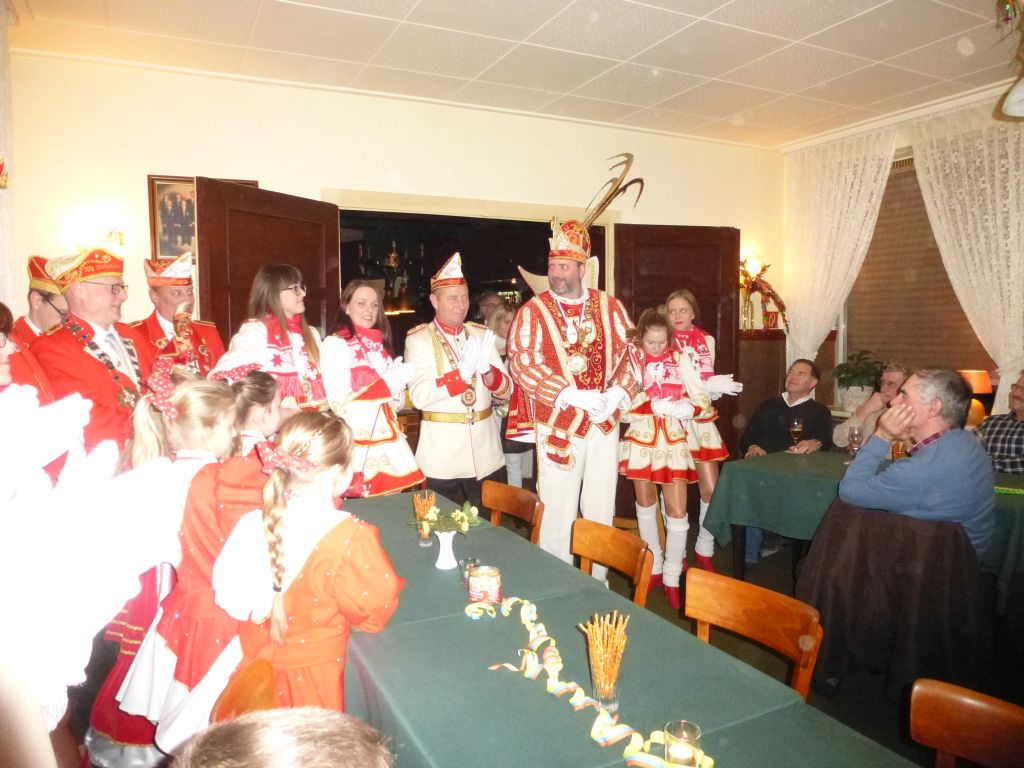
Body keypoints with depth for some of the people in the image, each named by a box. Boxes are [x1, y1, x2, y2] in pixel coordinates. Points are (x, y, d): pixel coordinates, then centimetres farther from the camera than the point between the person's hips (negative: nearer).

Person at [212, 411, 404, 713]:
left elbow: (230, 596, -1)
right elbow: (376, 611, -17)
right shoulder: (351, 537, -27)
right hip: (316, 681, -5)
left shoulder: (254, 523, -13)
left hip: (256, 665, 5)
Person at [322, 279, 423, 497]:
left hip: (388, 441, 6)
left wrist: (398, 385, -5)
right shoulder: (334, 344, -6)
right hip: (358, 445, -6)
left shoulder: (379, 344, 15)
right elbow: (339, 403, -14)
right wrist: (387, 384, -16)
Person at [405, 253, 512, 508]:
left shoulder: (481, 334, 7)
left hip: (486, 450, 4)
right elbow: (419, 396, -17)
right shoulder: (418, 338, -5)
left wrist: (486, 369, -18)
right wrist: (462, 371, -28)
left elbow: (506, 390, 3)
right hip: (441, 454, -3)